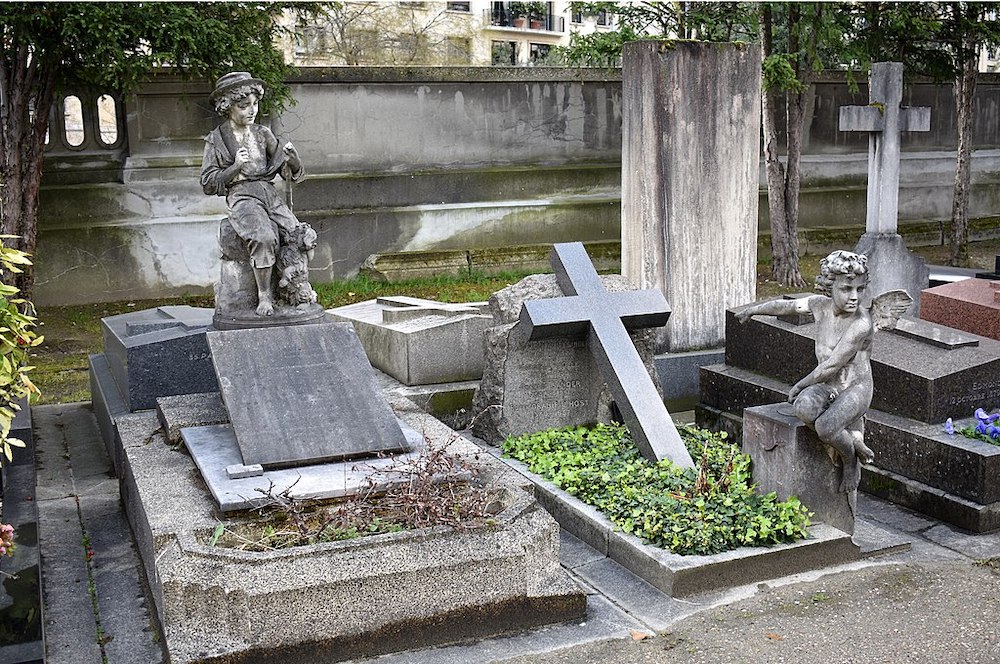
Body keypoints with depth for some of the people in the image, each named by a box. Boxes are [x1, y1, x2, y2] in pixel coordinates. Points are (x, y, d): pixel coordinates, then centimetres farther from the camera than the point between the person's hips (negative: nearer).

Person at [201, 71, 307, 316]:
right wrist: (235, 167, -11)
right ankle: (264, 295, -19)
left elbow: (291, 173, 15)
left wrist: (291, 158, -7)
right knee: (264, 237, -32)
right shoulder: (216, 139, 5)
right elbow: (208, 184, 2)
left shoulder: (262, 134, 16)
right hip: (241, 197, -5)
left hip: (269, 193, 5)